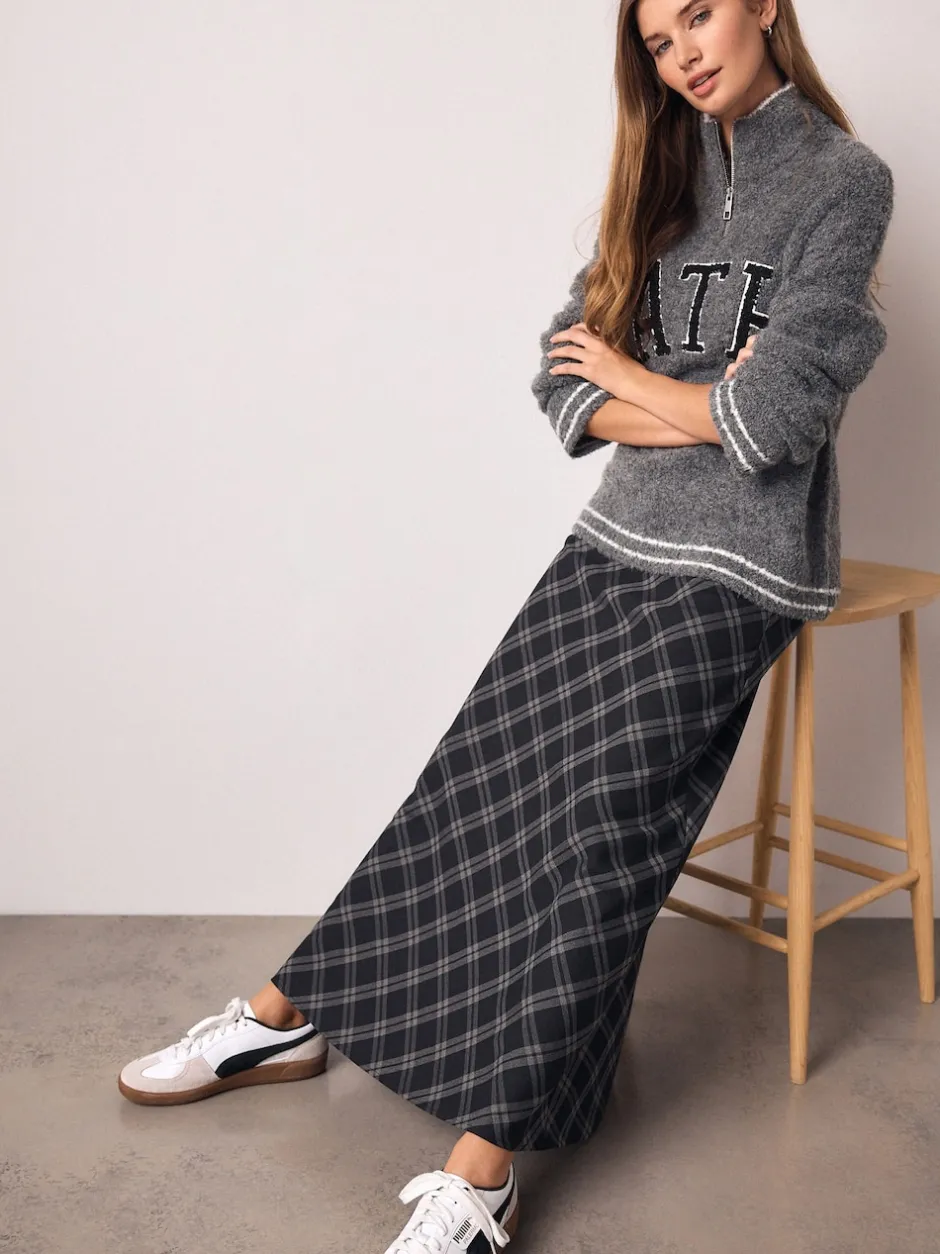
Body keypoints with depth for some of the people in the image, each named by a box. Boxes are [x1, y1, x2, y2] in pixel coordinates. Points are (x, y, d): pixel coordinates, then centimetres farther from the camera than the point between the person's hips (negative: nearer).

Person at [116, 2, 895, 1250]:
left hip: (733, 570, -5)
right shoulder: (666, 171, 15)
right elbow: (566, 379, 6)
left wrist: (633, 378, 0)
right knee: (480, 786, 2)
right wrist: (698, 408, -10)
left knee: (595, 839, -12)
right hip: (620, 537, 5)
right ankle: (288, 1014, 12)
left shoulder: (845, 177, -4)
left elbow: (775, 417, -15)